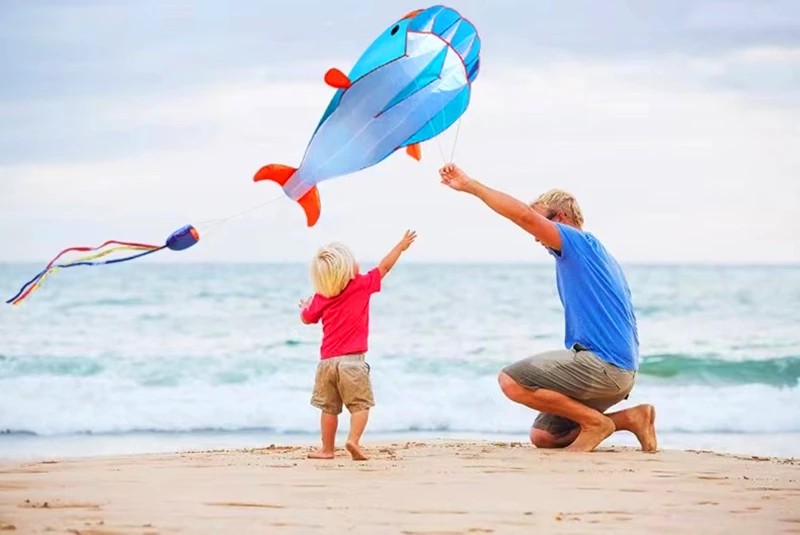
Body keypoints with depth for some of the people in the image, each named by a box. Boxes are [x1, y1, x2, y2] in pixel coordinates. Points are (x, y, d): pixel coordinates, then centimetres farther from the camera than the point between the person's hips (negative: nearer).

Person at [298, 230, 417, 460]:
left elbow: (307, 318, 18)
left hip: (327, 361, 4)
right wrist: (401, 245, 21)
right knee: (360, 404, -1)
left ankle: (327, 449, 14)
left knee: (329, 407, 11)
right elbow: (384, 267, 8)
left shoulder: (321, 297, 4)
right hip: (353, 360, -4)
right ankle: (353, 439, -21)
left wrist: (305, 306, 40)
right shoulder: (362, 285, -4)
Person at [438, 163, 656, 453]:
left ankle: (595, 421, -9)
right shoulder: (595, 255, 23)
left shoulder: (581, 244, -7)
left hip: (603, 364, -10)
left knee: (511, 380, -17)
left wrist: (471, 185, -16)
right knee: (542, 436, 11)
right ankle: (631, 417, 7)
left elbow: (524, 215, -20)